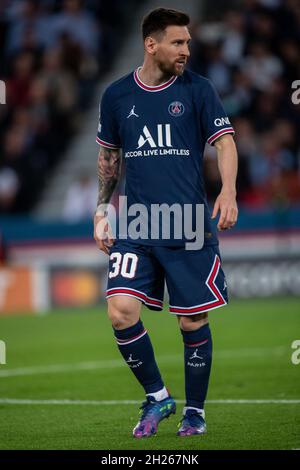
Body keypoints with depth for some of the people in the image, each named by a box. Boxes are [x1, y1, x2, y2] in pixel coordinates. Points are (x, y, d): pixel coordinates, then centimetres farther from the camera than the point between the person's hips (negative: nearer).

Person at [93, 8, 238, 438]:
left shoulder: (197, 89, 1)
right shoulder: (117, 95, 7)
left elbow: (224, 141, -5)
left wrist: (228, 192, -22)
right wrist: (101, 210, 13)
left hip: (190, 226, -1)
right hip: (135, 227, 1)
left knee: (193, 322, 2)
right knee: (121, 313, -12)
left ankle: (195, 410, 21)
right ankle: (157, 397, 8)